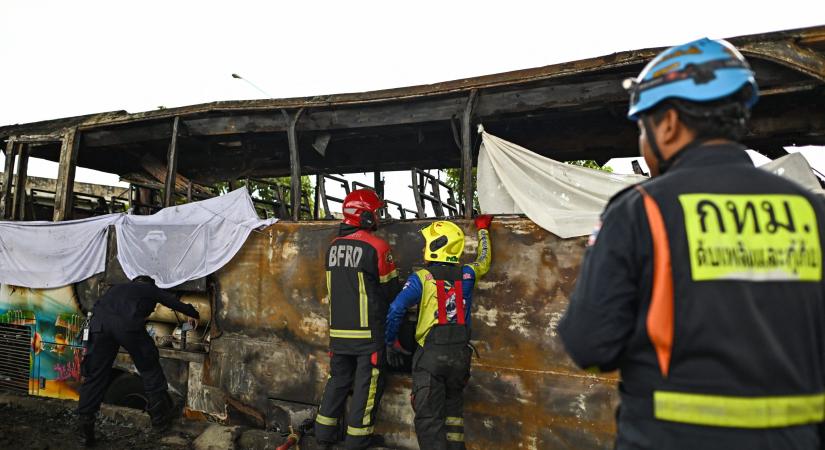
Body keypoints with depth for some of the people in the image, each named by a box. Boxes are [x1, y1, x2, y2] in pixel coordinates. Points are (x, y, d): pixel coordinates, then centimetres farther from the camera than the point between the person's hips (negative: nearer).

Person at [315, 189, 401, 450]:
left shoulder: (333, 246, 6)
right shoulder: (376, 247, -13)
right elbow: (391, 290, -5)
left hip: (338, 330, 6)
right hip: (368, 331, -6)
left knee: (338, 380, 18)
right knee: (367, 384, 5)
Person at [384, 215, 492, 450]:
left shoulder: (421, 278, -9)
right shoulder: (466, 275, 2)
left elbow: (395, 311, -13)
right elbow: (484, 260, 24)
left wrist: (392, 343, 3)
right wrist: (482, 228, 38)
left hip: (431, 354, -4)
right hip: (460, 353, 5)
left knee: (429, 417, 4)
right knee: (453, 408, 23)